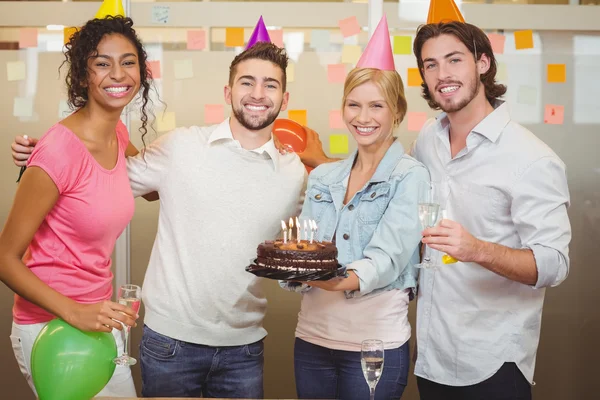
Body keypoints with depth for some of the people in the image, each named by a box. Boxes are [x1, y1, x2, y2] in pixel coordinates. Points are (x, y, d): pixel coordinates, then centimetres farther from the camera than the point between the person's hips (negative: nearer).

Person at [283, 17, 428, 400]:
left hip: (376, 341, -4)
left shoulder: (411, 177, -5)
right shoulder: (322, 178, 10)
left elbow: (386, 258, -18)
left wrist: (339, 279, -37)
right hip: (312, 337, 5)